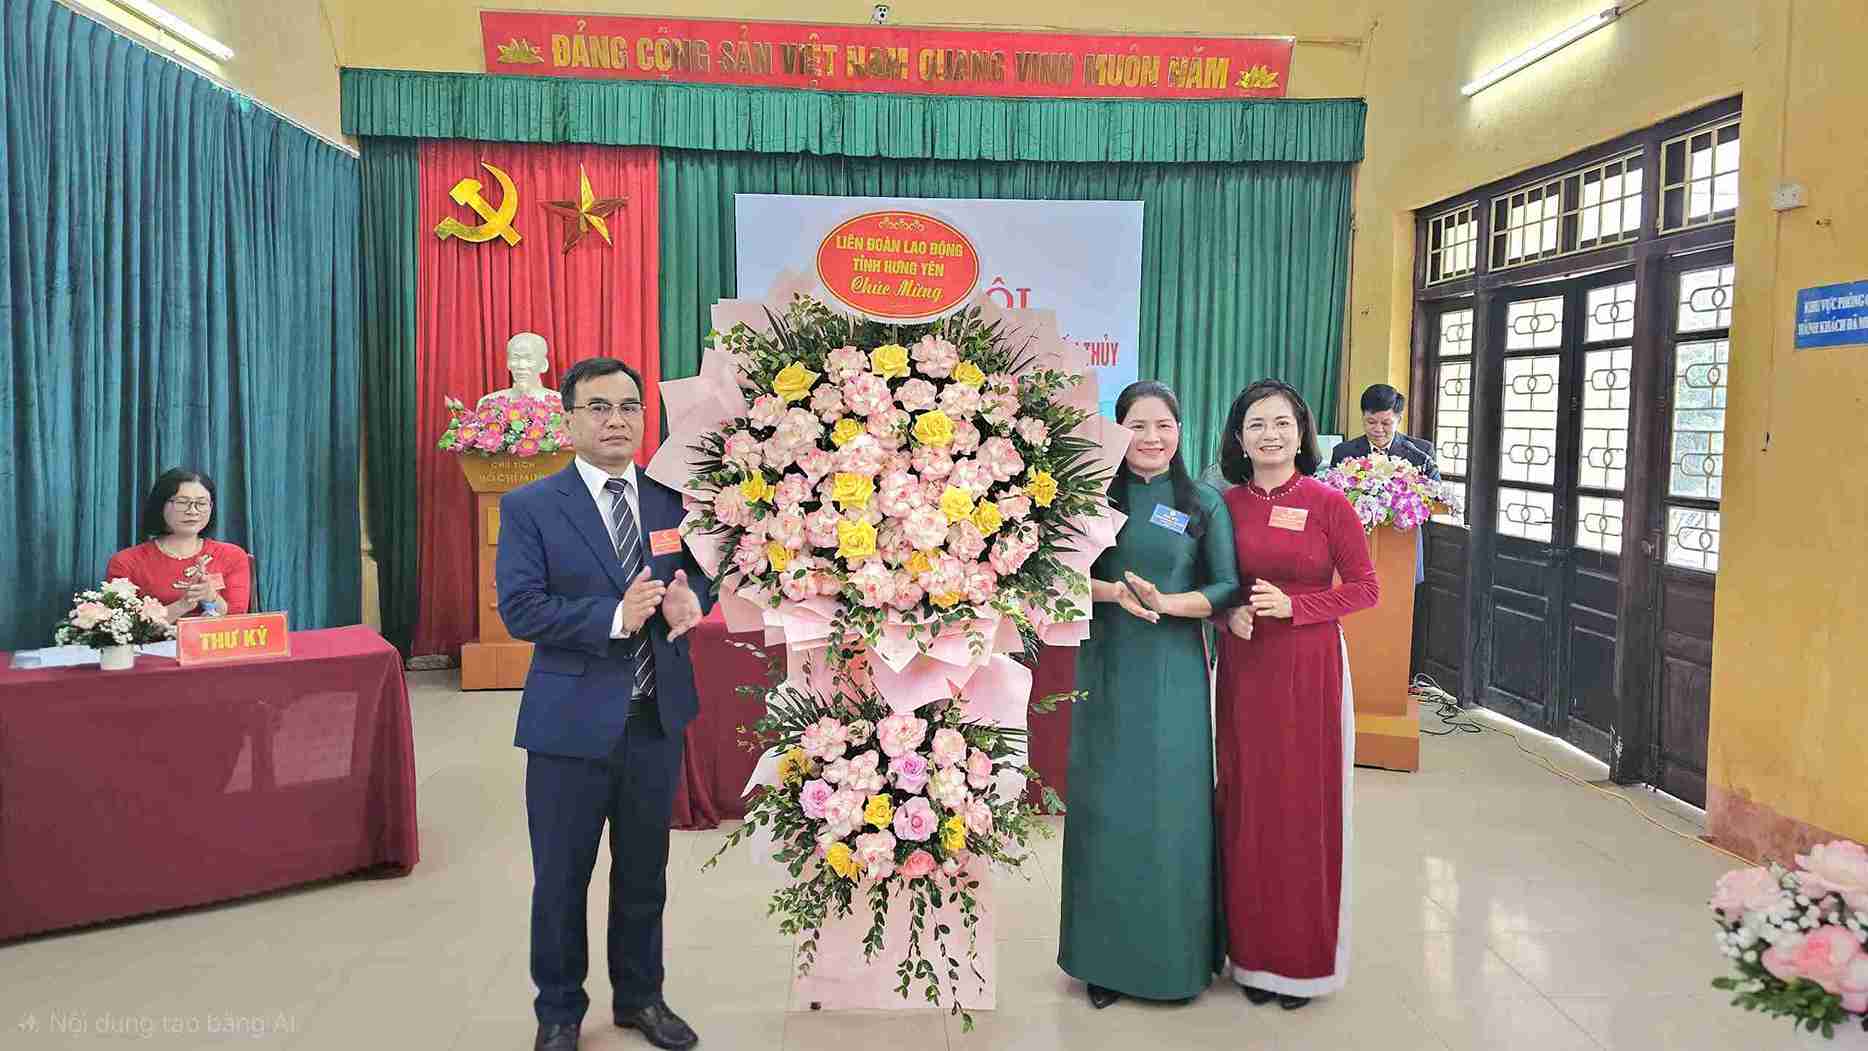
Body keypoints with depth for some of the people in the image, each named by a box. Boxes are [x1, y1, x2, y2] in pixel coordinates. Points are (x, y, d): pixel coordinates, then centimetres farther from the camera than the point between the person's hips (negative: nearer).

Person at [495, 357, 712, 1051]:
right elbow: (520, 610, -15)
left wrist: (688, 602, -13)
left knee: (644, 873, 18)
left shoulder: (672, 500, 4)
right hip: (573, 721, -3)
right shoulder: (529, 508, -8)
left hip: (657, 718, 4)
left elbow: (698, 578, 11)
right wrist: (614, 616, -26)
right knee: (561, 879, 12)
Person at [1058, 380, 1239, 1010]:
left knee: (1171, 805, 4)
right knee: (1107, 804, 6)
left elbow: (1227, 587, -1)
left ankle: (1173, 952, 21)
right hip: (1106, 667, 1)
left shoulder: (1204, 504, 1)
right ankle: (1106, 956, 20)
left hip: (1173, 673, -1)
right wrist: (1114, 592, -18)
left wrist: (1166, 602, -17)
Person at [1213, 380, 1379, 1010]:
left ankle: (1304, 957, 20)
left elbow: (1365, 588, -2)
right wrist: (1231, 611, -7)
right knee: (1247, 804, 8)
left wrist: (1293, 605, -14)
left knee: (1305, 805, 4)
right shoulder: (1226, 504, 3)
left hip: (1310, 667, -2)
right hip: (1244, 667, 3)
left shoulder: (1328, 503, -5)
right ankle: (1253, 950, 23)